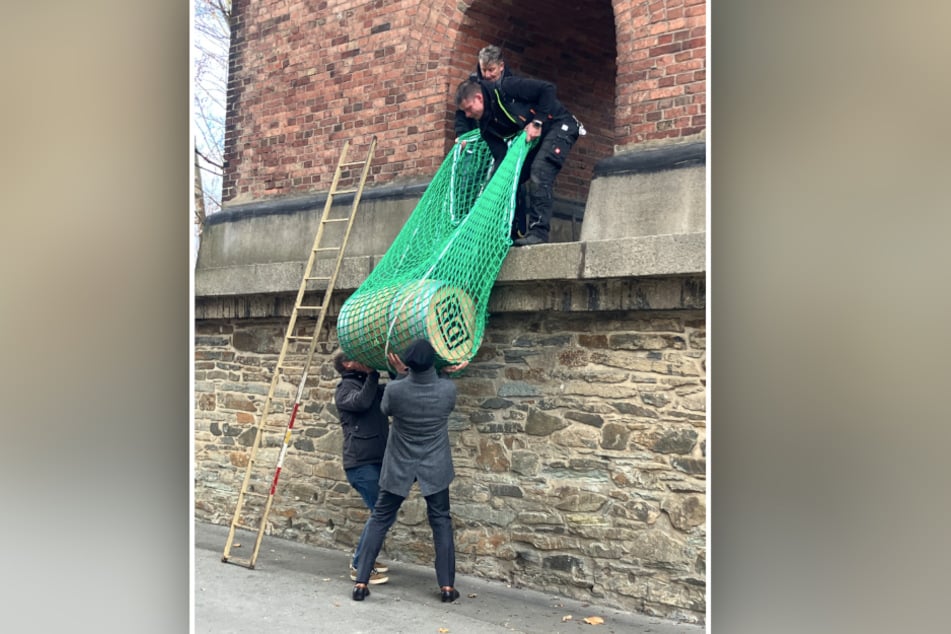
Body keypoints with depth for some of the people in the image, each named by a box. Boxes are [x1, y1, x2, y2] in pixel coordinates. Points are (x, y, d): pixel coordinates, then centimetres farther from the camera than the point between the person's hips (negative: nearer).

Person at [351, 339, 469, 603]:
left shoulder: (394, 390, -20)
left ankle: (361, 583, 8)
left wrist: (400, 373, 1)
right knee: (441, 522, 12)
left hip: (400, 467, 0)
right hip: (435, 467, 1)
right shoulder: (448, 389, -17)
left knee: (380, 519, 10)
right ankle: (447, 586, 10)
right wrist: (445, 373, 2)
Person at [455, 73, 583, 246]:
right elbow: (501, 156, -3)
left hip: (558, 125, -8)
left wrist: (537, 122, -25)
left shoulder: (505, 88, -21)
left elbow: (548, 89, -22)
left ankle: (539, 232, -32)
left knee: (539, 171, -28)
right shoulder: (486, 124, 0)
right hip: (532, 140, 8)